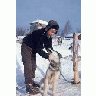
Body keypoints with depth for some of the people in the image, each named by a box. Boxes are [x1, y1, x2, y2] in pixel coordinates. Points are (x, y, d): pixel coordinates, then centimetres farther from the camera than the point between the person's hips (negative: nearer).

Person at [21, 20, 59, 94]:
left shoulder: (49, 37, -7)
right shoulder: (40, 34, -32)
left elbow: (49, 47, -2)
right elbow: (38, 49, -32)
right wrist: (47, 56, -34)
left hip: (33, 49, 8)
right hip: (26, 47, -8)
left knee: (33, 66, 12)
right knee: (28, 66, -11)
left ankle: (31, 82, 26)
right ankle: (28, 84, -5)